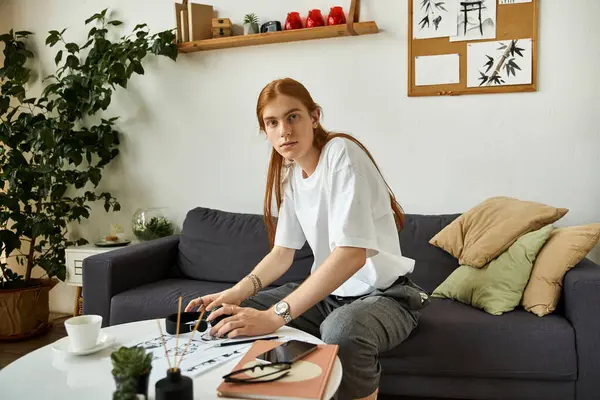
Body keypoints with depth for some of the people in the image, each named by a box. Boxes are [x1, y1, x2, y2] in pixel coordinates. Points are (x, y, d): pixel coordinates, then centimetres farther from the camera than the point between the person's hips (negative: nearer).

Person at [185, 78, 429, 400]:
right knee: (230, 315, -2)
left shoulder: (341, 153, -20)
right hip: (328, 292, 7)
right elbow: (282, 252, 3)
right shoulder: (289, 174, 4)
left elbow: (352, 253, -32)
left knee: (342, 330, -39)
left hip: (383, 294, -7)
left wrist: (274, 315, -39)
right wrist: (238, 291, -17)